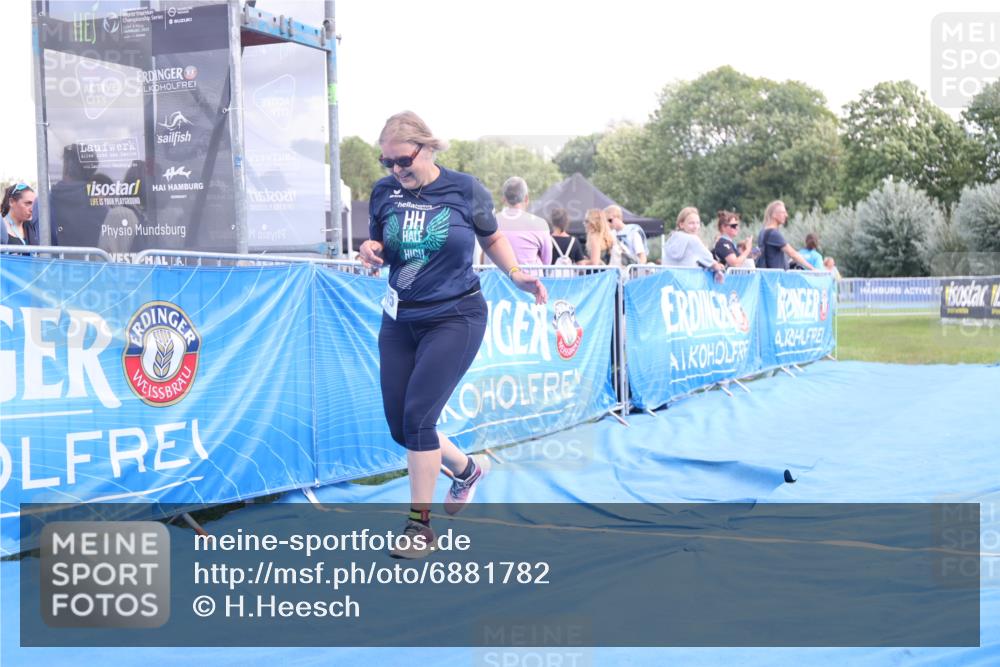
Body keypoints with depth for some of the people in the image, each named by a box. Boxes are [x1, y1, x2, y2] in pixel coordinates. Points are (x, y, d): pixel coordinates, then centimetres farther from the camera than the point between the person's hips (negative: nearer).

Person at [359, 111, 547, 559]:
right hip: (400, 320, 5)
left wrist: (516, 274, -5)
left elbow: (492, 239, 10)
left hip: (455, 318, -5)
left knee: (417, 416, -14)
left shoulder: (464, 190, -6)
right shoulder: (384, 192, 0)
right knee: (400, 427, 6)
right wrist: (370, 250, -12)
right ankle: (467, 469, 35)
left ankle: (420, 526, 1)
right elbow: (378, 249, 12)